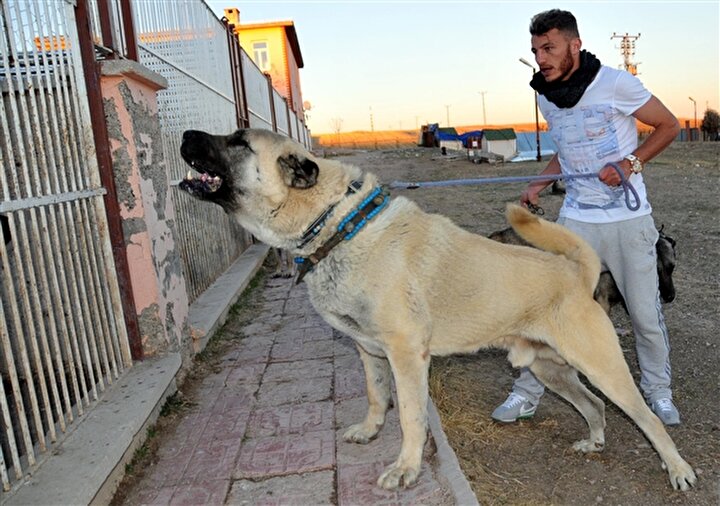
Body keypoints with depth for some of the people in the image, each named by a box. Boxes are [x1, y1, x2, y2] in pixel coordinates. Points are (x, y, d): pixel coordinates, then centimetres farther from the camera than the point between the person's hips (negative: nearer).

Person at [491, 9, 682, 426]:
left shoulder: (616, 83, -10)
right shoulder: (546, 98, 5)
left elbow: (669, 126, -1)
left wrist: (631, 163, -16)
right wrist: (538, 186, 3)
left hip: (629, 219, -3)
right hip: (576, 219, 3)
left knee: (646, 313, 7)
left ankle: (658, 391, 31)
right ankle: (527, 394, 12)